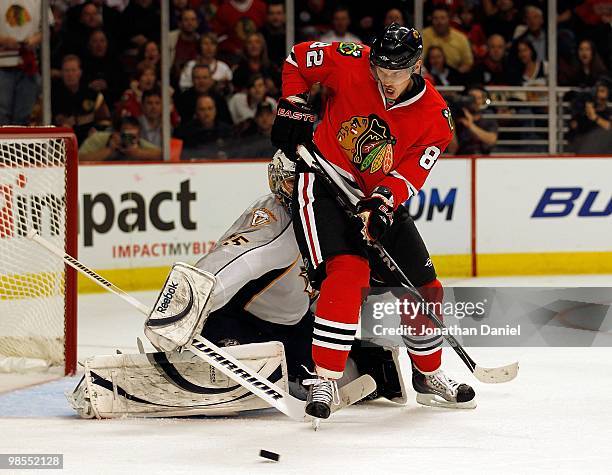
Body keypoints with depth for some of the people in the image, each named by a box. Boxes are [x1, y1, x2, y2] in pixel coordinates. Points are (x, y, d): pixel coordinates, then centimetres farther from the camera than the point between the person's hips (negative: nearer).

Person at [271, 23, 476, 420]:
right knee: (347, 272, -26)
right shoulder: (351, 63, -14)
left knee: (424, 288, 7)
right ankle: (324, 381, -24)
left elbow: (408, 175, -14)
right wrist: (293, 106, -9)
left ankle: (429, 374, 30)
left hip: (381, 197, 4)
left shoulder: (435, 117, -10)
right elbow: (298, 59, 1)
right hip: (325, 178, -4)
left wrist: (379, 205, -31)